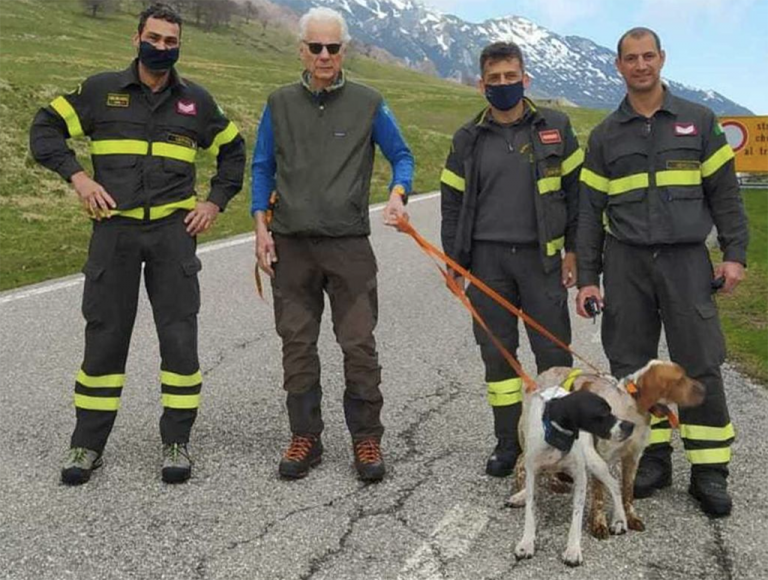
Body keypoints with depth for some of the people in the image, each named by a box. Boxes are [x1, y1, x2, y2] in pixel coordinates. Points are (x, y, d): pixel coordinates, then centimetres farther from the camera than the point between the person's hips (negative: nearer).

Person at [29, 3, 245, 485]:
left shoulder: (195, 100, 8)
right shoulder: (102, 90, 4)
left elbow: (233, 150, 19)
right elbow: (45, 128, 8)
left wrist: (216, 202, 8)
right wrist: (78, 177, -6)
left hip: (174, 231, 1)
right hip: (114, 229, 0)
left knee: (180, 336, -1)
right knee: (104, 336, 4)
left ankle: (177, 443, 13)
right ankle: (88, 445, 16)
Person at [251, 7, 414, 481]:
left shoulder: (368, 104, 3)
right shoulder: (280, 104, 9)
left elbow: (401, 156, 9)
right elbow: (263, 167, 13)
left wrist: (398, 194, -12)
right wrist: (262, 227, 3)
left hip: (349, 245, -2)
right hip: (291, 245, 2)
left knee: (360, 345, -1)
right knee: (297, 345, 7)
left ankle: (367, 439, 11)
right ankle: (305, 437, 18)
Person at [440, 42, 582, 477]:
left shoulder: (555, 128, 4)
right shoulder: (468, 139, 8)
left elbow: (576, 190, 5)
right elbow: (452, 202, 10)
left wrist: (573, 250, 0)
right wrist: (455, 261, 5)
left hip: (541, 256, -1)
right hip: (488, 259, 2)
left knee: (553, 350, 0)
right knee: (497, 352, 6)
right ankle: (509, 442, 18)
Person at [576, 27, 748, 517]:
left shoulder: (698, 120, 7)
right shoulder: (605, 136, 10)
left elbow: (724, 192, 7)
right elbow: (591, 210, 9)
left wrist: (735, 253, -3)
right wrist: (588, 277, 4)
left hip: (686, 260, -1)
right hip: (625, 263, 2)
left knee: (700, 363, -3)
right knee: (632, 365, 4)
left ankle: (710, 469, 7)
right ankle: (652, 458, 17)